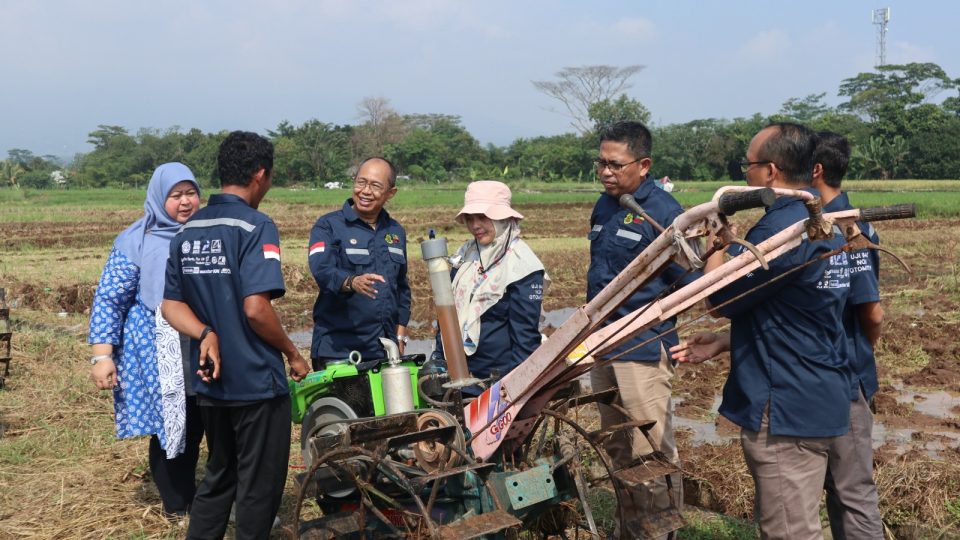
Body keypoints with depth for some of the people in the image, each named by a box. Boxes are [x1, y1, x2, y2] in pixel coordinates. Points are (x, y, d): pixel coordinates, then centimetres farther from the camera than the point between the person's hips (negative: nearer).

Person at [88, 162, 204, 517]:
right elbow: (109, 301, -6)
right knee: (169, 431, 5)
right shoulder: (136, 241, -5)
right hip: (158, 358, -3)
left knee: (198, 428, 6)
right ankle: (177, 505, 23)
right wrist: (102, 356, -13)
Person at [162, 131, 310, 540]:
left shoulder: (187, 231, 7)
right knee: (260, 485, 7)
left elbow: (172, 304, 7)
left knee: (218, 476, 22)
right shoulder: (256, 226, -16)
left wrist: (206, 334, -8)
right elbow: (256, 308, -23)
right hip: (257, 382, -7)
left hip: (209, 380, 7)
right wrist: (293, 353, -9)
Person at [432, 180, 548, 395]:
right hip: (458, 375, 7)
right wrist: (439, 356, 11)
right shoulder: (466, 253, 9)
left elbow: (525, 333, -14)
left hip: (497, 378, -6)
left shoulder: (522, 264, -12)